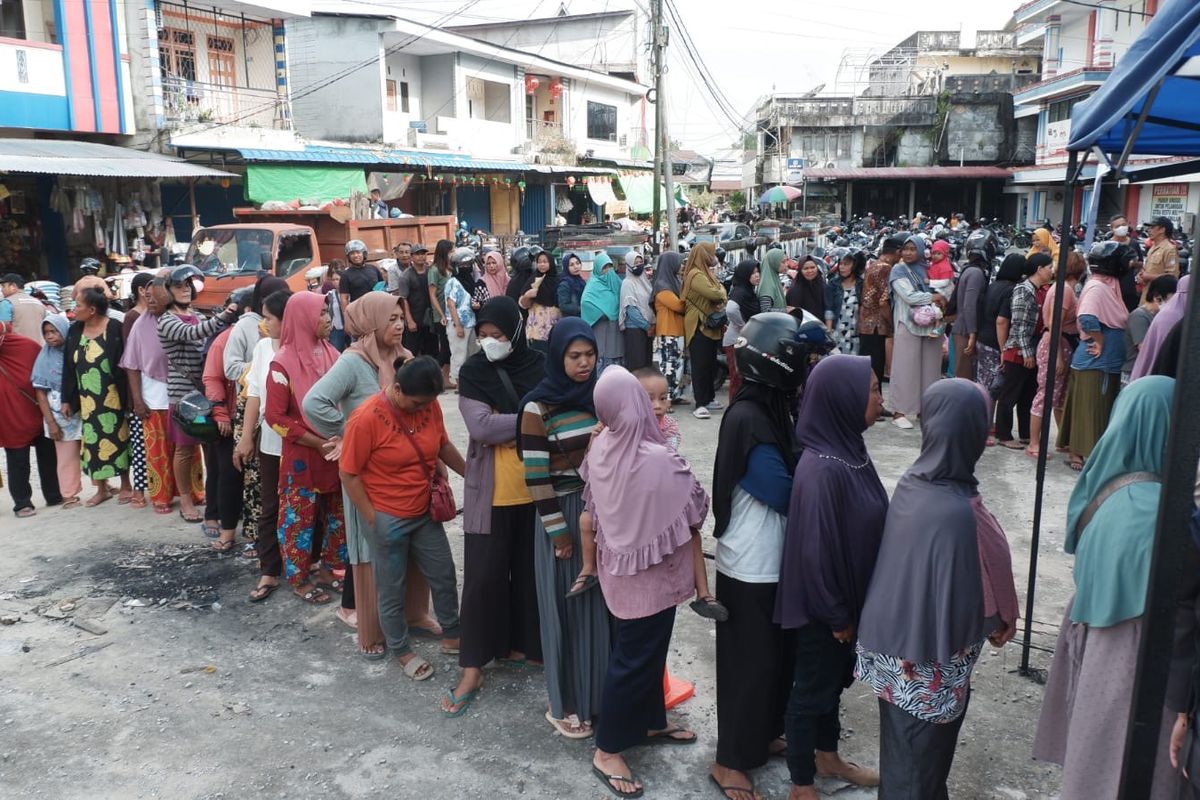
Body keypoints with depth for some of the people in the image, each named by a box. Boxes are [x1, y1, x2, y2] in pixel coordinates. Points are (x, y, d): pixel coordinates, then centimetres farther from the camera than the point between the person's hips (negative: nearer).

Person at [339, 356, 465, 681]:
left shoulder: (429, 405, -7)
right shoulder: (366, 418, -23)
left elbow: (443, 446, 10)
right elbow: (349, 474, -15)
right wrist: (373, 519, -12)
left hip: (425, 513, 6)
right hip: (388, 519, -5)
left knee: (444, 576, 16)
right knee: (391, 590, 12)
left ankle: (451, 636, 37)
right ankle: (401, 651, 32)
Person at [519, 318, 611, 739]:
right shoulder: (539, 407, -12)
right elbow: (535, 474, -13)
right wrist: (557, 529, -13)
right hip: (563, 513, -5)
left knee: (604, 600, 12)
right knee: (567, 605, 6)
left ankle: (601, 693, 29)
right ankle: (565, 704, 22)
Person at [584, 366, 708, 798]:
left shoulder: (600, 448, -8)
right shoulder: (660, 461, -30)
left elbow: (591, 512, 3)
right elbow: (696, 513, -14)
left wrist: (592, 561, 16)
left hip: (620, 564, 7)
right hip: (652, 573, -7)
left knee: (644, 649, 24)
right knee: (636, 656, 7)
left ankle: (649, 722, 43)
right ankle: (608, 751, 21)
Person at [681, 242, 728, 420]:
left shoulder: (707, 273, 17)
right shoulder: (696, 275, -15)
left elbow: (720, 291, 14)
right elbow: (714, 293, -25)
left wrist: (722, 301, -9)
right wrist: (721, 293, -2)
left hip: (711, 327, 10)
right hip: (699, 326, -10)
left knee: (711, 364, 14)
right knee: (700, 365, -9)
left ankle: (709, 398, 22)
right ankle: (700, 404, -9)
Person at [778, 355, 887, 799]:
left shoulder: (850, 447, -2)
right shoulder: (822, 469, -31)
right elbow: (815, 549, -26)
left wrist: (849, 606, 15)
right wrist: (836, 615, -16)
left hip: (848, 596, 9)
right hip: (823, 606, -9)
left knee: (835, 677, 26)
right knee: (813, 687, 10)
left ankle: (827, 757, 48)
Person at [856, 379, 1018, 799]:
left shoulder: (913, 482, -7)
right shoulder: (957, 513, -32)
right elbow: (962, 600, -22)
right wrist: (998, 624, 0)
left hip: (898, 640, 7)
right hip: (928, 660, -7)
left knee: (905, 748, 27)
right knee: (919, 760, 15)